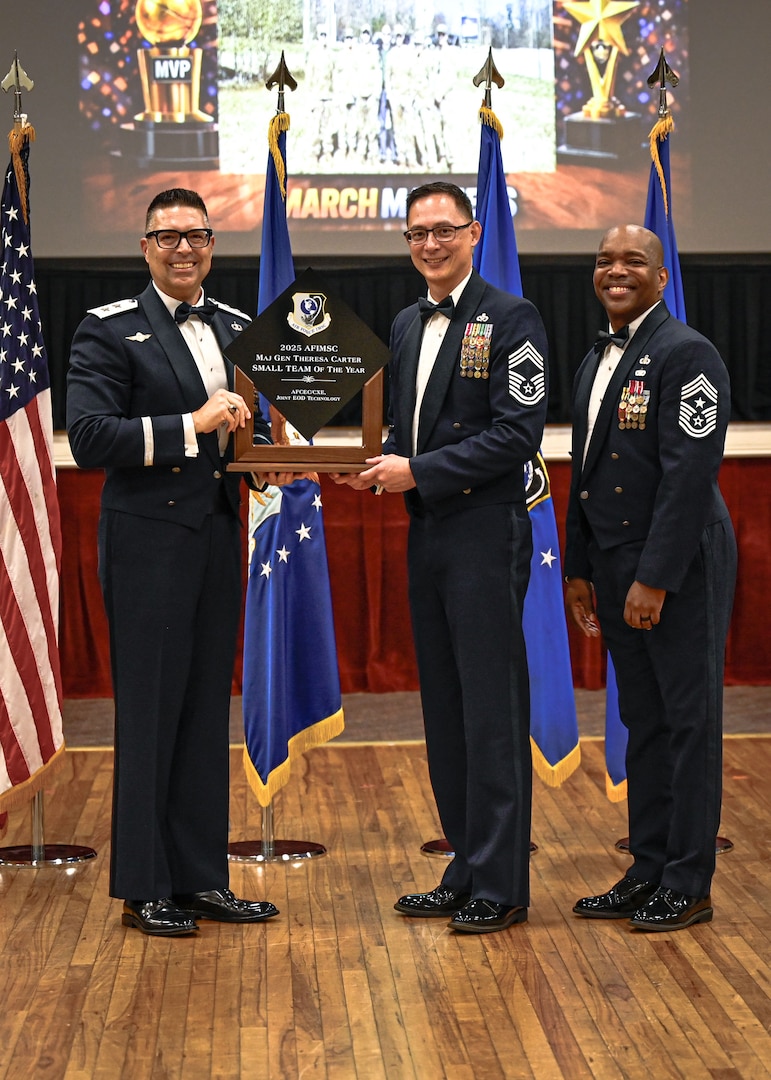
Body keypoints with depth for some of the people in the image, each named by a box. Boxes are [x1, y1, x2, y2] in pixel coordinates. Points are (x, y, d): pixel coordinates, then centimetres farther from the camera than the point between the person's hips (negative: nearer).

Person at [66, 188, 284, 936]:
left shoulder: (236, 329, 13)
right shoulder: (109, 332, -6)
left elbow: (255, 424, 21)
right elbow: (89, 439, -16)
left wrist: (266, 455, -2)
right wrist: (192, 425, -21)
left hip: (218, 538, 6)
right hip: (148, 543, -6)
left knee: (207, 709, 10)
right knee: (149, 713, -1)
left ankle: (200, 877, 19)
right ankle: (143, 888, 8)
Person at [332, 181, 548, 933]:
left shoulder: (511, 318, -7)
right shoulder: (406, 326, 16)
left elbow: (518, 434, -15)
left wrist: (418, 471, -17)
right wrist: (378, 465, 0)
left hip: (486, 537, -8)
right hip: (427, 534, 8)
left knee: (492, 710, -4)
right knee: (445, 710, 12)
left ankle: (501, 886, 4)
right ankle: (465, 875, 21)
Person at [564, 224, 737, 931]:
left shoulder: (686, 354, -13)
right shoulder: (595, 363, 15)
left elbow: (689, 474, -20)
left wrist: (655, 578, -22)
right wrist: (579, 568, 14)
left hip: (679, 567, -8)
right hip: (615, 566, 8)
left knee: (689, 720, 0)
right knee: (642, 721, 13)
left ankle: (688, 886, 8)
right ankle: (648, 872, 21)